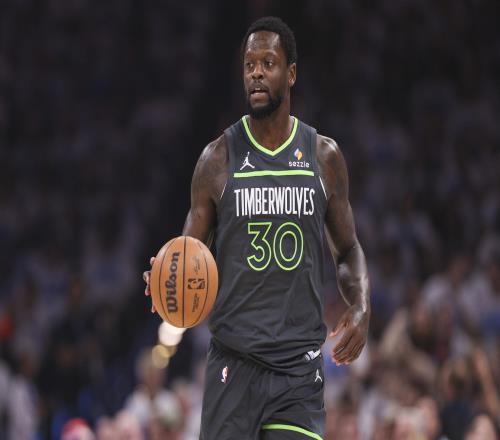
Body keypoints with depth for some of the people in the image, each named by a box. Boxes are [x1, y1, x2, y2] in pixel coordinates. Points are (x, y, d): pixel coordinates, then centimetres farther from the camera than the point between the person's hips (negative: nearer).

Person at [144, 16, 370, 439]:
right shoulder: (219, 158, 2)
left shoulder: (324, 156, 7)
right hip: (234, 362, -1)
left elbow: (348, 250, 15)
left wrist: (361, 308, -4)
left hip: (300, 366, 1)